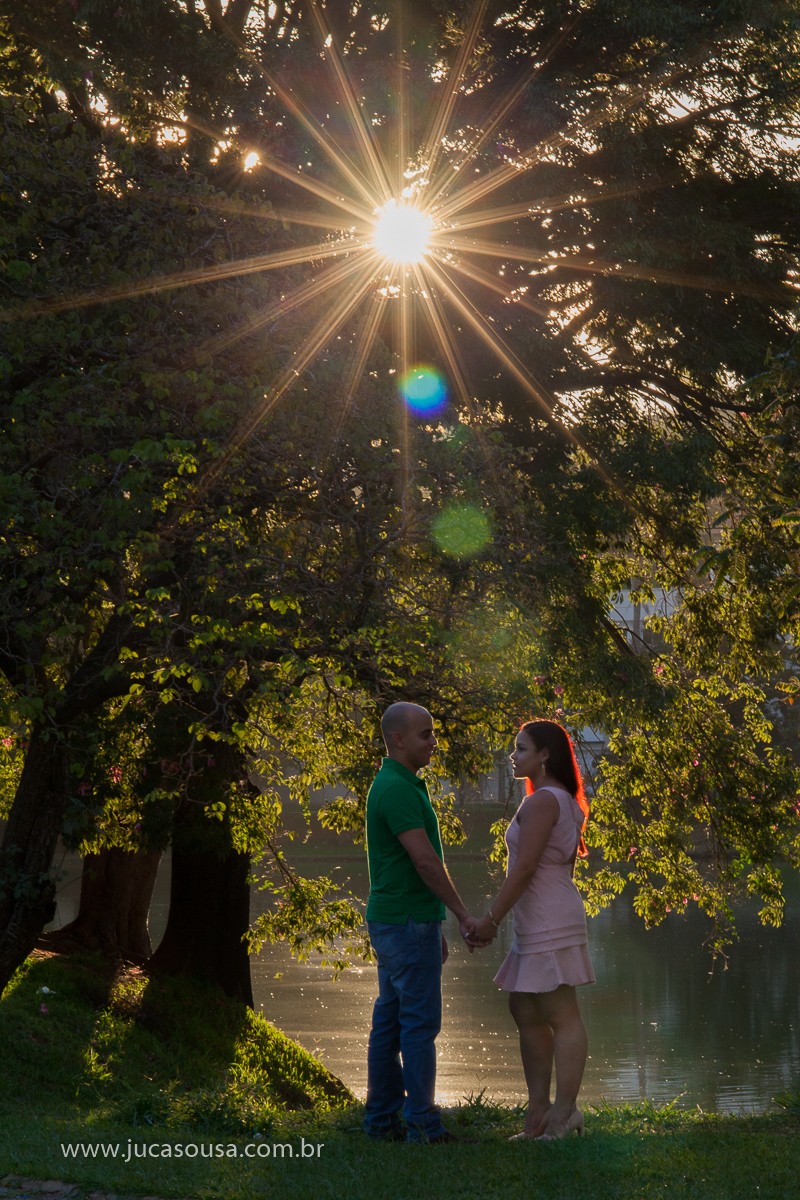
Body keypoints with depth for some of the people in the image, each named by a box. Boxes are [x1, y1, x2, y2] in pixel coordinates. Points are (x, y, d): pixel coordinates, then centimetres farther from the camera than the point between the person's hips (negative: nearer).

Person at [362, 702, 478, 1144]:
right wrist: (464, 917, -16)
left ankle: (382, 1119, 13)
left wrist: (434, 928, 22)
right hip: (407, 924, -10)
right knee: (420, 1023, -6)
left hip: (394, 922, 10)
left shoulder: (398, 786, 17)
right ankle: (423, 1124, -3)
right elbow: (426, 862, -20)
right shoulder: (397, 789, -17)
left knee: (390, 1021, 10)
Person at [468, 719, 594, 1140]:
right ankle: (538, 1111, 15)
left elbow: (524, 869, -19)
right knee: (525, 1012, 13)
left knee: (562, 1017, -7)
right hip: (544, 925, 11)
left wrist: (491, 920, -14)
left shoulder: (541, 801, -15)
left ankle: (565, 1111, -5)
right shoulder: (564, 802, 16)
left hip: (548, 924, -11)